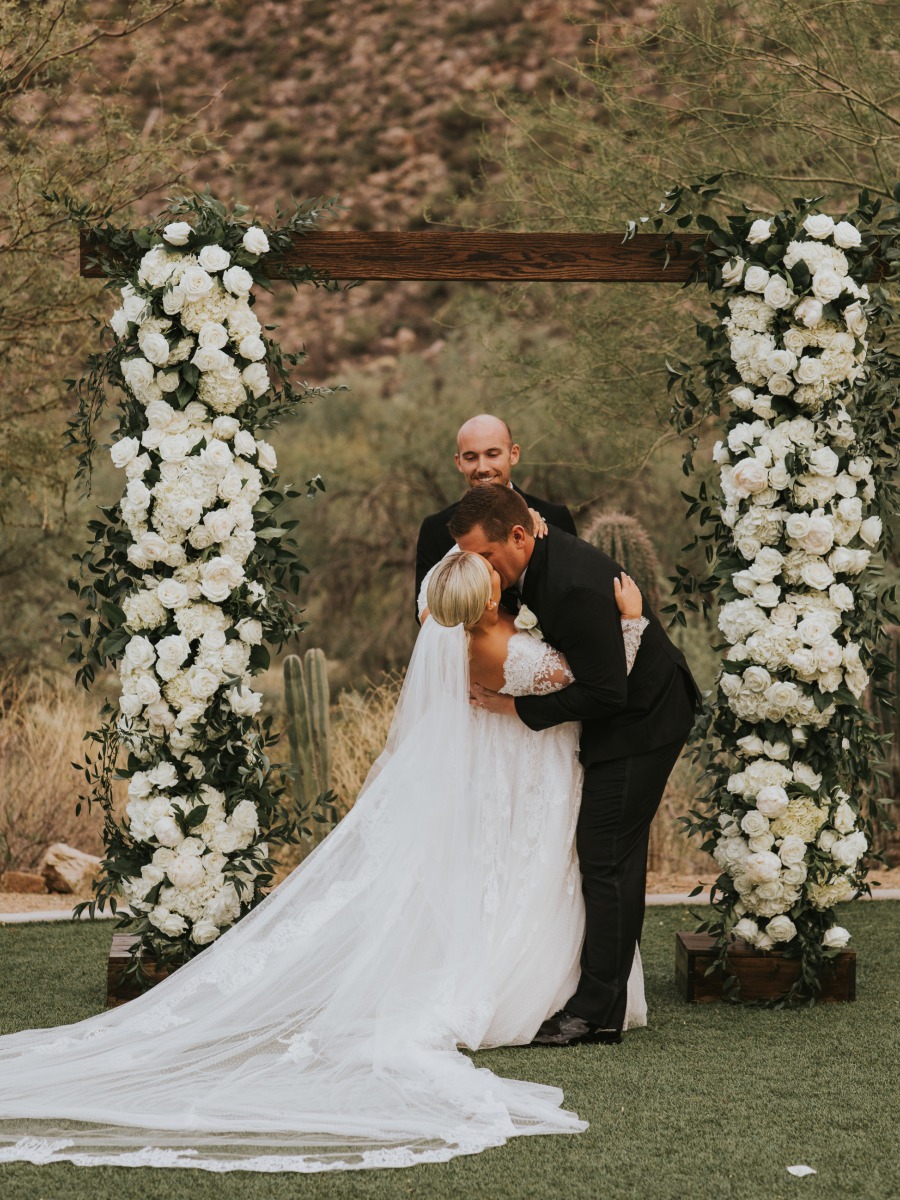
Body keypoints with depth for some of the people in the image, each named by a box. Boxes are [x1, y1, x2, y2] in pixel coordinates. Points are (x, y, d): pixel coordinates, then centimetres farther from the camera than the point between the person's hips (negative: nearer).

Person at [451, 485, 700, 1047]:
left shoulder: (576, 585, -31)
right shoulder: (542, 558, -2)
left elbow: (604, 692, -28)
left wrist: (517, 706, -20)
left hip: (641, 720, -10)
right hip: (629, 711, 10)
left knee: (606, 857, -10)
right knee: (611, 856, 12)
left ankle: (596, 1011, -7)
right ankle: (605, 997, 18)